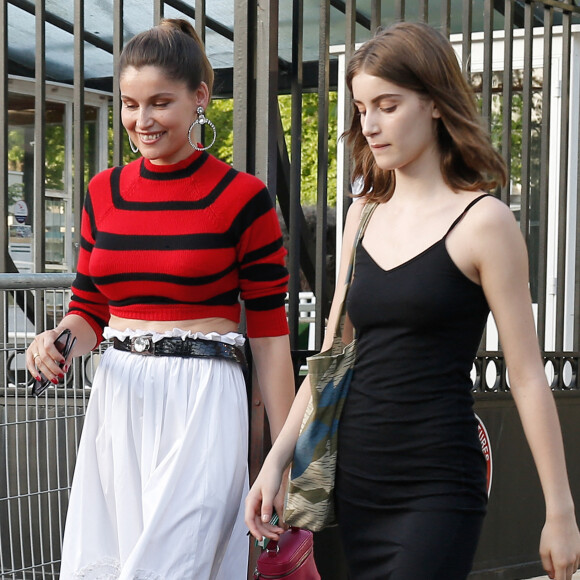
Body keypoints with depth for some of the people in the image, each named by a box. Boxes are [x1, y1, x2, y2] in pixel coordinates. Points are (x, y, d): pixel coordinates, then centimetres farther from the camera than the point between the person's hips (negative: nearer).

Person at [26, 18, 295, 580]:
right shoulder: (104, 192, 11)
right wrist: (59, 338, -7)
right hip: (117, 401, 5)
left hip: (202, 402, -5)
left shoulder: (241, 197, -4)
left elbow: (270, 335, -3)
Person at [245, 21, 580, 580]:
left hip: (438, 487, -6)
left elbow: (527, 376, -6)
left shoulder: (483, 221, -6)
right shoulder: (364, 217, 11)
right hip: (358, 483, 6)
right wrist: (277, 460, 7)